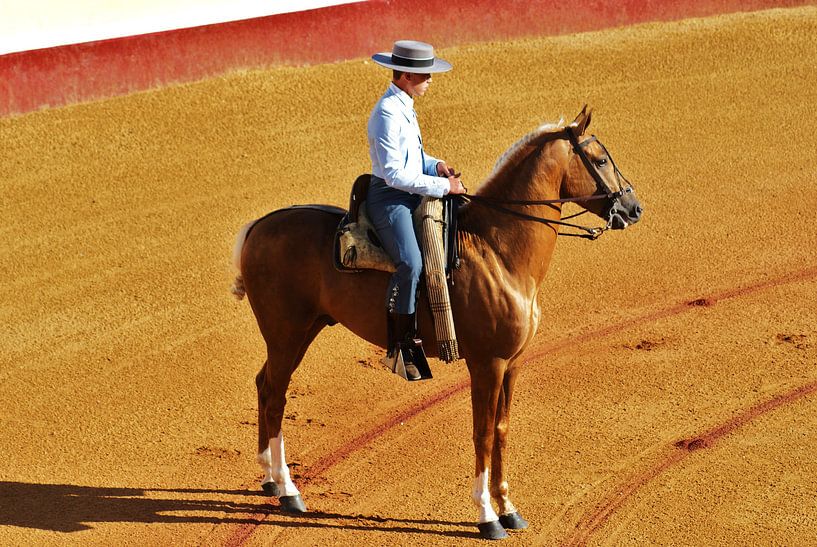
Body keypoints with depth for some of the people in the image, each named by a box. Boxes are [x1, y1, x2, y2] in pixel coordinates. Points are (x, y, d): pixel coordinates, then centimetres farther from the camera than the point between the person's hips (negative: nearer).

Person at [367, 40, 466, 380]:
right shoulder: (388, 114, -19)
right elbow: (394, 174, -23)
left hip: (411, 197, 11)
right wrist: (443, 186, -20)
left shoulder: (405, 107, 12)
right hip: (389, 198, -11)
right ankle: (400, 347, -24)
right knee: (410, 263, -30)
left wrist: (436, 166, 6)